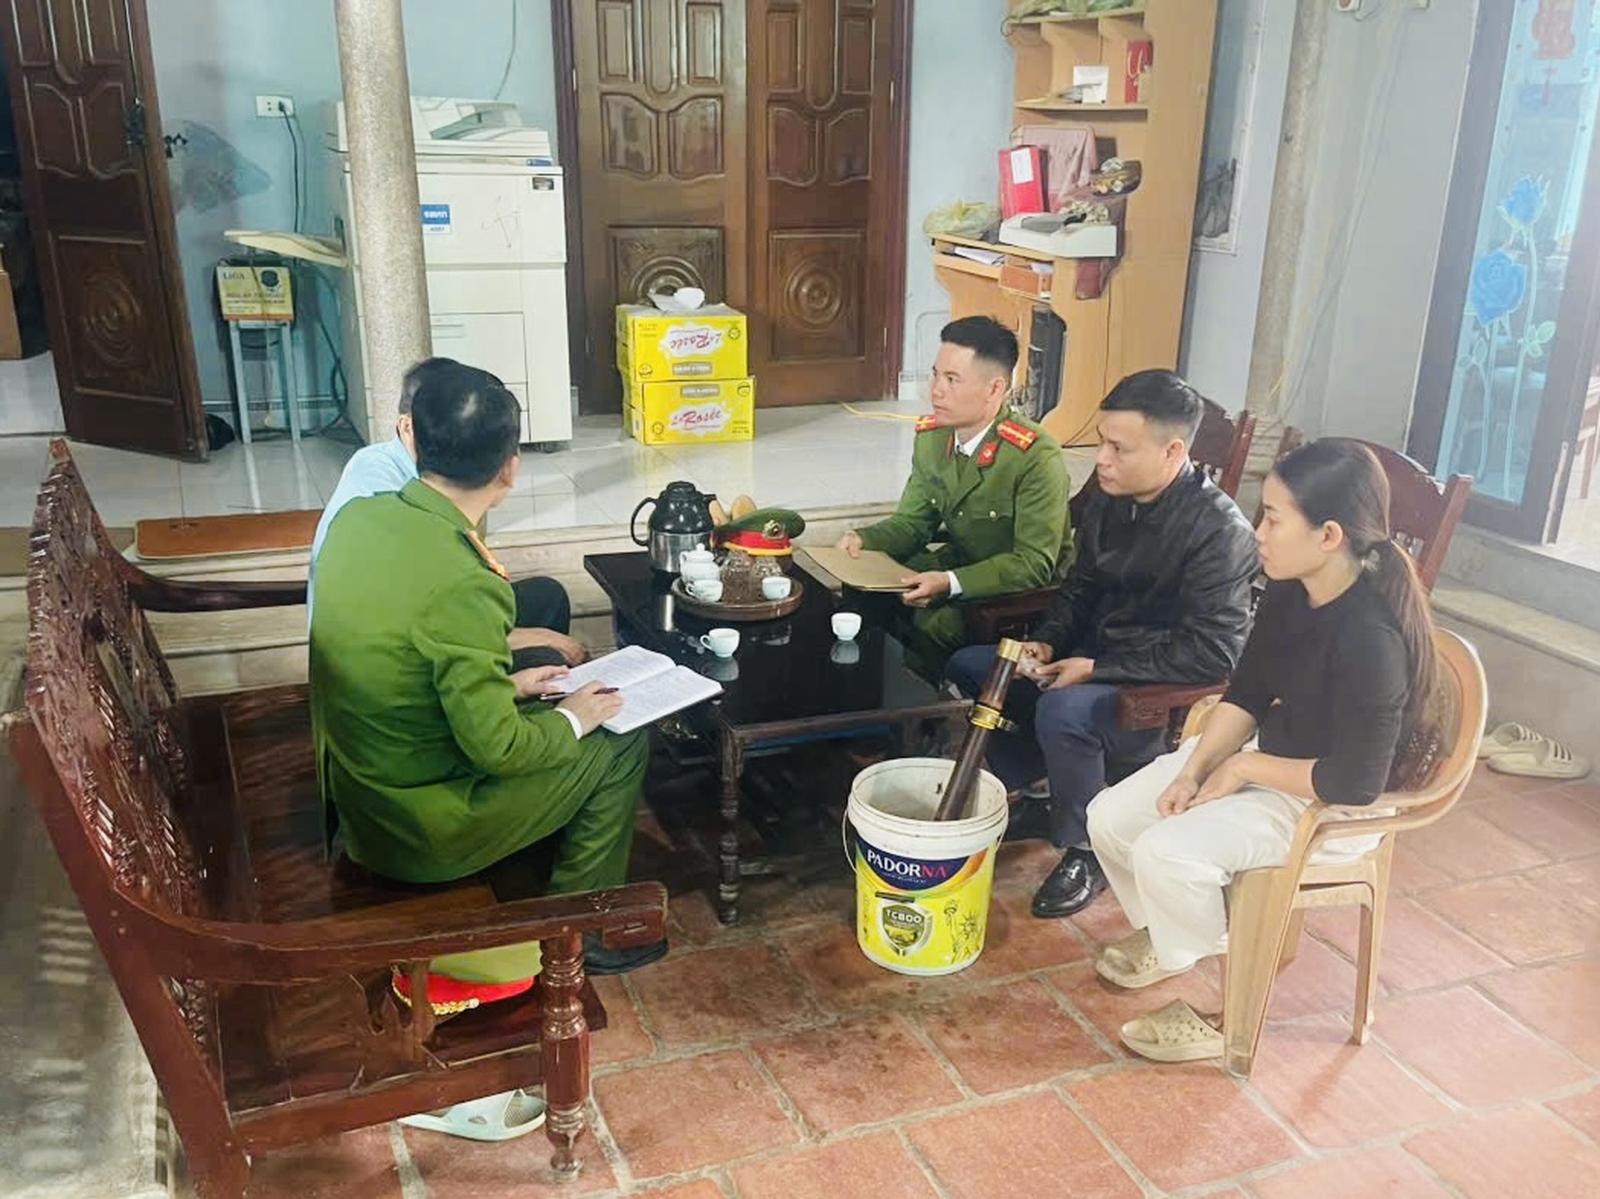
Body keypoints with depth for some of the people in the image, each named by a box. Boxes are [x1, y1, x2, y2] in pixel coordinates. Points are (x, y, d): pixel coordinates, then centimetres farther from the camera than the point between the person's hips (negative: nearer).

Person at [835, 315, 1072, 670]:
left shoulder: (1036, 458, -24)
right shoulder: (930, 436, -1)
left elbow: (1034, 564, -24)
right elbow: (913, 522, 7)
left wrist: (950, 584, -35)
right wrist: (863, 539, -14)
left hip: (1025, 590, -6)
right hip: (959, 562, 6)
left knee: (932, 624, -29)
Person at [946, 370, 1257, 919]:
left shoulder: (1219, 529, -23)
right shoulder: (1107, 494, -1)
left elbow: (1213, 653, -25)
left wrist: (1096, 668, -24)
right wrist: (1047, 643, -4)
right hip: (1094, 656, 8)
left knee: (1063, 711, -34)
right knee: (970, 667, 3)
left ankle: (1085, 852, -8)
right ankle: (1020, 794, 18)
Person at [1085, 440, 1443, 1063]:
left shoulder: (1371, 637, -31)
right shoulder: (1288, 592, -6)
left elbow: (1355, 782, -29)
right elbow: (1246, 693, 3)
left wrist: (1245, 767, -18)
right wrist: (1193, 770, -9)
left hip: (1331, 805, -8)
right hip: (1265, 751, 8)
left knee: (1165, 852, -26)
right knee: (1110, 818, 0)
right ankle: (1164, 937, 28)